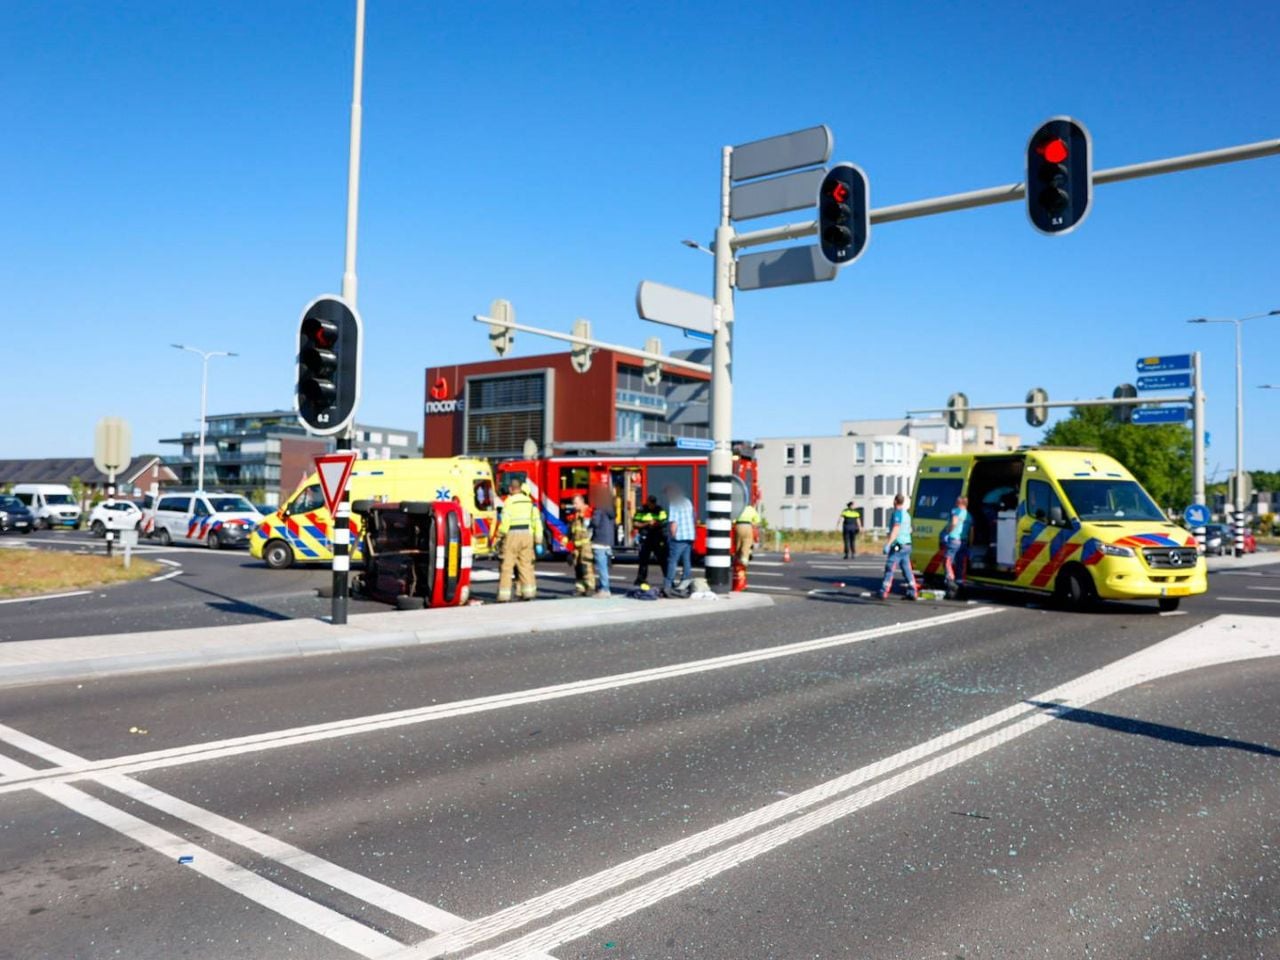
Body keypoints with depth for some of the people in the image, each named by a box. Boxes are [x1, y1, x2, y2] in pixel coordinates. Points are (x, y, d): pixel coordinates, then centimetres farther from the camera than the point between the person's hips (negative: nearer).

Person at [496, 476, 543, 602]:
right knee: (526, 564, 12)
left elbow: (505, 522, -15)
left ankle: (504, 594, -2)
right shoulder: (530, 501, 8)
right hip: (527, 535, 5)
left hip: (512, 535, -5)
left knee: (507, 565, 0)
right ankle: (528, 592, 10)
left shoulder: (509, 501, -8)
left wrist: (499, 535, -3)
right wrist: (538, 542, 14)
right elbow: (537, 521, 9)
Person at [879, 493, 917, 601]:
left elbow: (895, 530, -20)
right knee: (907, 569, 8)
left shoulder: (897, 513, -12)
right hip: (907, 545, 9)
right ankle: (911, 592, 6)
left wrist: (888, 544, -24)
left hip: (898, 546, -9)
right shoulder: (906, 514, 16)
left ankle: (883, 593, -5)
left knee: (889, 569, -6)